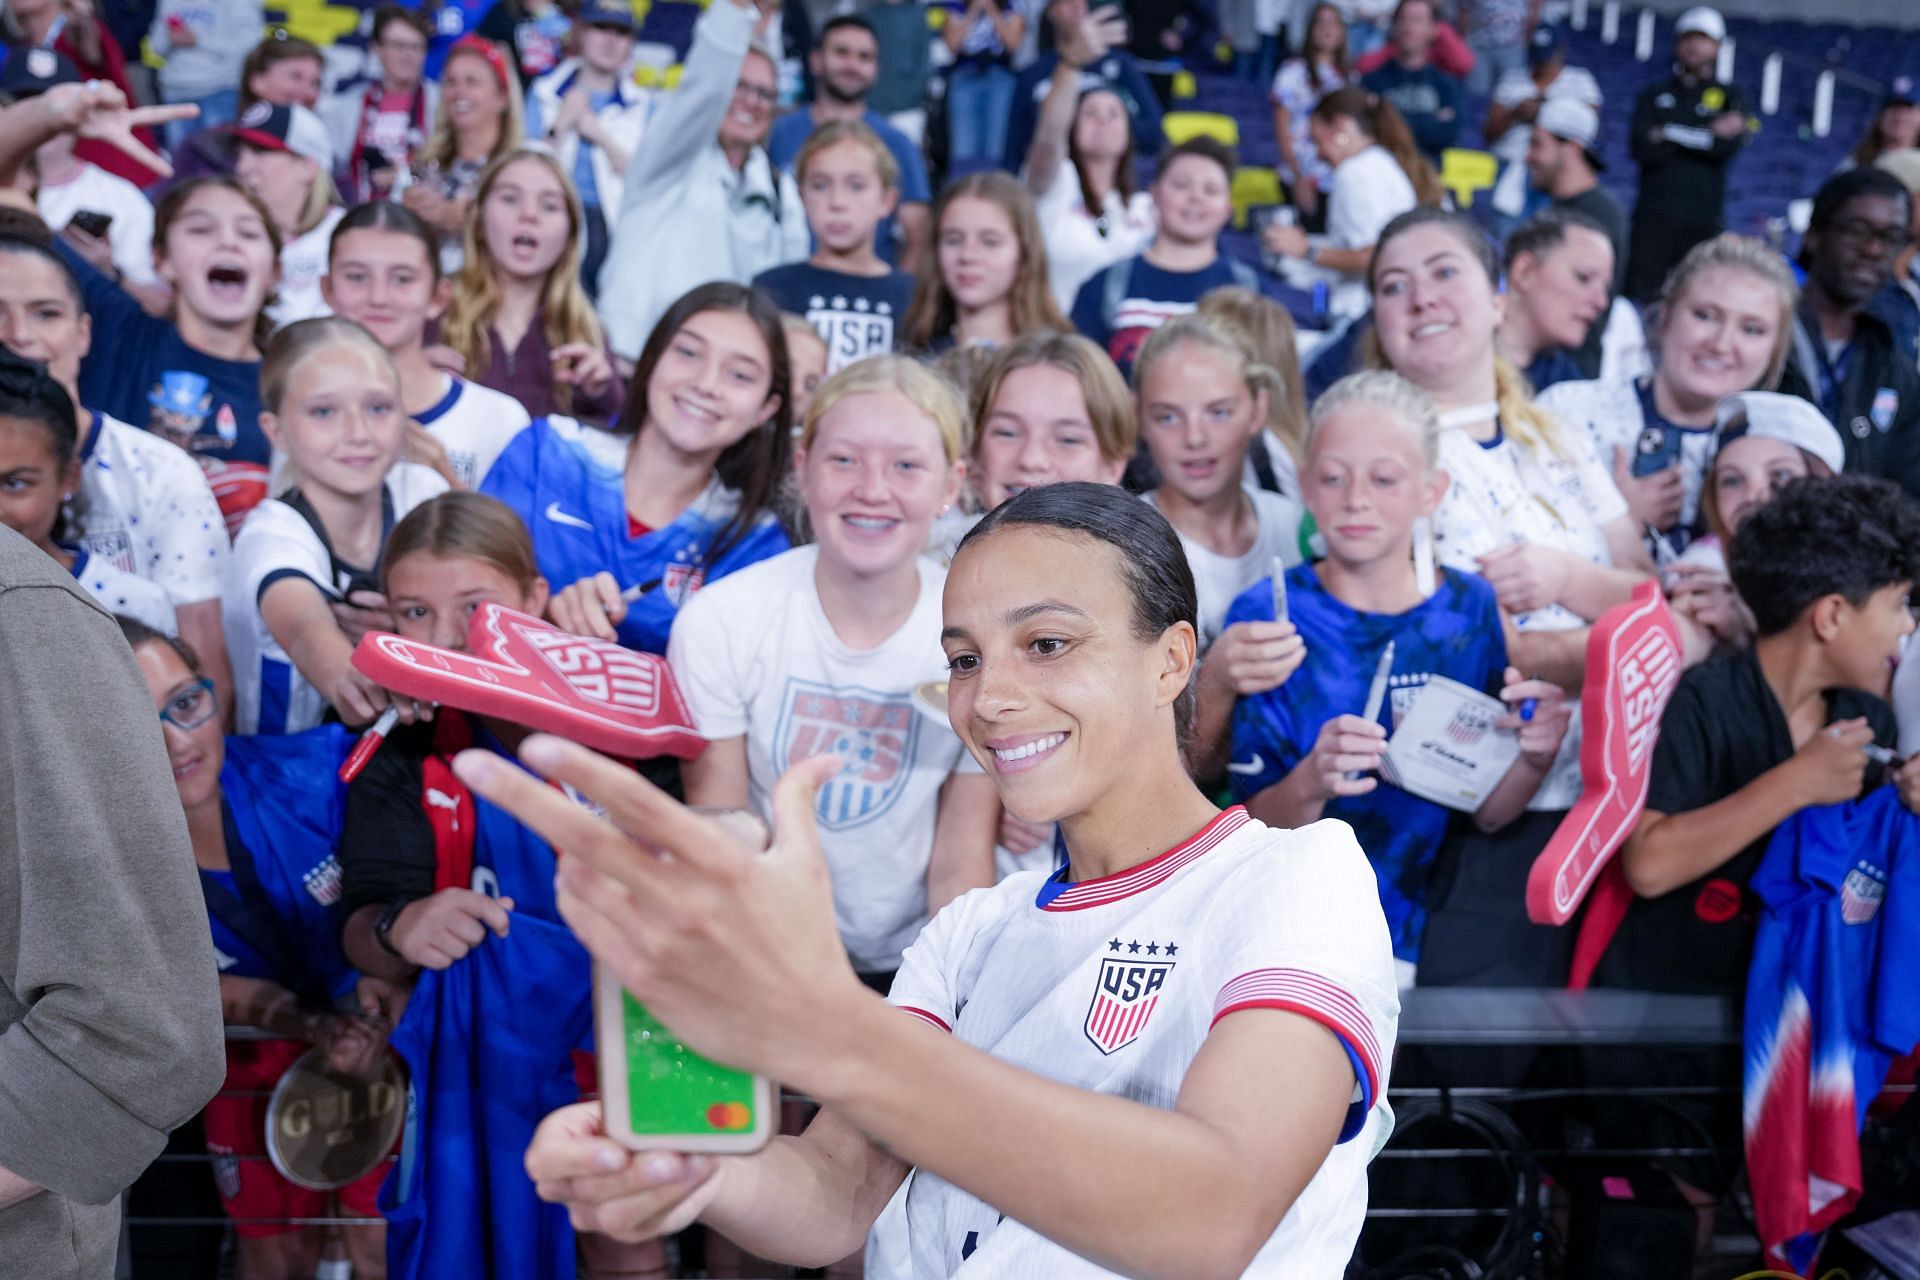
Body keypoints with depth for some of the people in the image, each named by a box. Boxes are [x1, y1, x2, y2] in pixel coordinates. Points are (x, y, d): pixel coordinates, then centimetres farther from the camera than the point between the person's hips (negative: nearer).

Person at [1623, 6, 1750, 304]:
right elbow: (1641, 147, -2)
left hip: (1703, 220, 0)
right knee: (1639, 293, -9)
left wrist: (1670, 134, -5)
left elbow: (1731, 145, -4)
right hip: (1654, 215, 0)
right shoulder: (1654, 95, 16)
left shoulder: (1728, 97, 14)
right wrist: (1707, 134, -5)